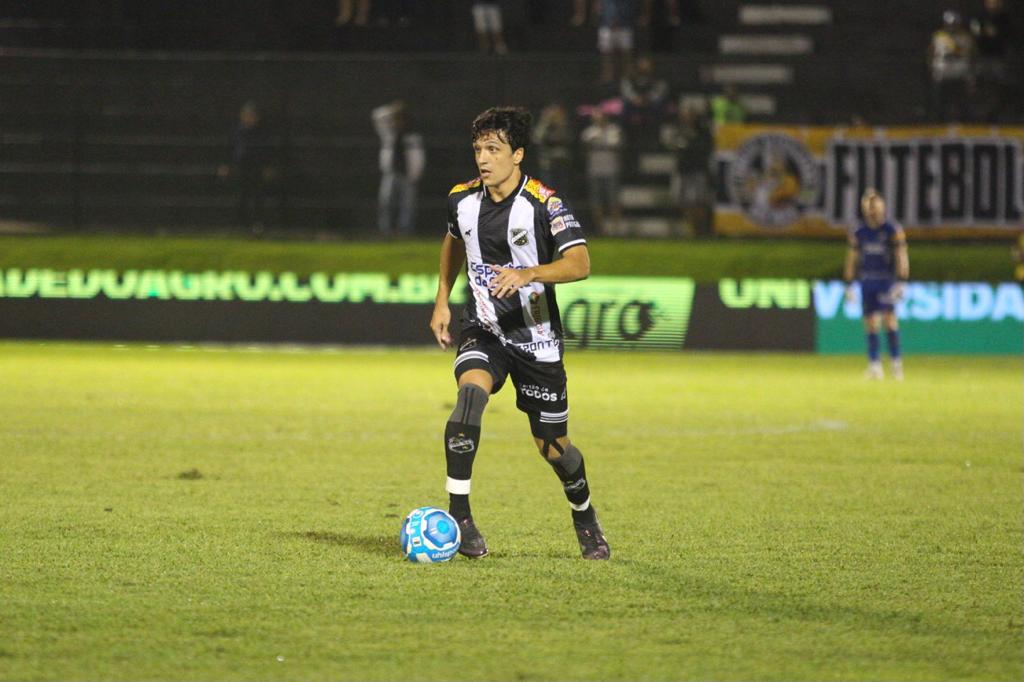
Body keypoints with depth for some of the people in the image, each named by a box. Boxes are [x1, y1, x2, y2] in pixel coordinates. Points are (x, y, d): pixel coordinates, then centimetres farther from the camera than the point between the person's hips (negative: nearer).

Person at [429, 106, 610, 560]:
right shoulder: (462, 200, -1)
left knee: (552, 445, 4)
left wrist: (528, 274, -41)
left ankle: (585, 516, 36)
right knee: (470, 393, -30)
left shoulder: (543, 203, -16)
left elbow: (580, 263, -26)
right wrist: (441, 302, 17)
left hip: (536, 337, -2)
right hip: (483, 330, 2)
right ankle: (458, 515, -26)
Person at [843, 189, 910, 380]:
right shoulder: (858, 232, 7)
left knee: (889, 319, -13)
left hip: (886, 281, -3)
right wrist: (849, 285, 10)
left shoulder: (893, 230, -4)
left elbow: (901, 258, -6)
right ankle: (874, 364, 7)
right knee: (870, 322, 2)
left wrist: (901, 283, -14)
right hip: (867, 281, 3)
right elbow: (851, 259, 13)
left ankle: (896, 361, -6)